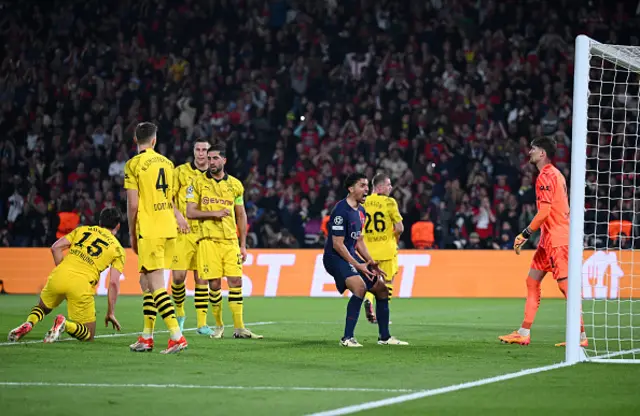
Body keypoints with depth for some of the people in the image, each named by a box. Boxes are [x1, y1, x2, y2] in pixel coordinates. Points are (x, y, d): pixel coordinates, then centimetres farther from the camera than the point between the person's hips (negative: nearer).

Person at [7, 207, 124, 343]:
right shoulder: (117, 249, 13)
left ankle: (29, 323, -2)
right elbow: (113, 283, 5)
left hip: (59, 276, 3)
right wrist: (111, 313, 12)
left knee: (42, 307, 33)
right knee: (88, 336, 12)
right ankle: (65, 325, -20)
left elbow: (56, 247, 11)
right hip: (81, 286, -3)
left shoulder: (82, 230, 21)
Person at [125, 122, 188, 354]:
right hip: (169, 230, 7)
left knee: (157, 286, -8)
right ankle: (147, 337, 18)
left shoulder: (134, 164, -7)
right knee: (146, 280, 17)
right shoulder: (167, 163, 12)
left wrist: (132, 234, 1)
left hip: (149, 231, -7)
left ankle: (177, 336, -18)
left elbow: (133, 204, -8)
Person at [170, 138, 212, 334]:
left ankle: (201, 323, 5)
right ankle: (179, 312, 18)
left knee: (202, 278, 1)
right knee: (178, 276, -8)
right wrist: (178, 215, -14)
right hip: (183, 232, -2)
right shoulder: (181, 171, 2)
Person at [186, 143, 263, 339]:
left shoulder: (235, 185, 10)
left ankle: (239, 328, -1)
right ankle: (218, 326, 13)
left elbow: (241, 216, 14)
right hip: (208, 240, -2)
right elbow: (190, 213, -1)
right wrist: (214, 213, -14)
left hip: (231, 240, 2)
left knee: (236, 281, -5)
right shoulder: (198, 183, 2)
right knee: (214, 284, -2)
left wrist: (243, 245, 10)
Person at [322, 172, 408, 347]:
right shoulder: (341, 210, -18)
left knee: (382, 289, 11)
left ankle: (384, 337, 24)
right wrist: (358, 265, -20)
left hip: (351, 256, 10)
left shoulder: (361, 211, 12)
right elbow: (337, 244, -20)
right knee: (360, 286, -32)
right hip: (335, 257, -10)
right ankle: (347, 338, -27)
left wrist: (371, 263, 9)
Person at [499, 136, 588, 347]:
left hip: (556, 238, -10)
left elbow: (544, 211, -21)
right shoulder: (556, 174, 17)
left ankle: (581, 336, -9)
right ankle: (524, 333, 14)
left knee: (566, 286, -9)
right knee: (532, 281, 11)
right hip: (549, 238, 10)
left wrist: (525, 234, -16)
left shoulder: (545, 176, -13)